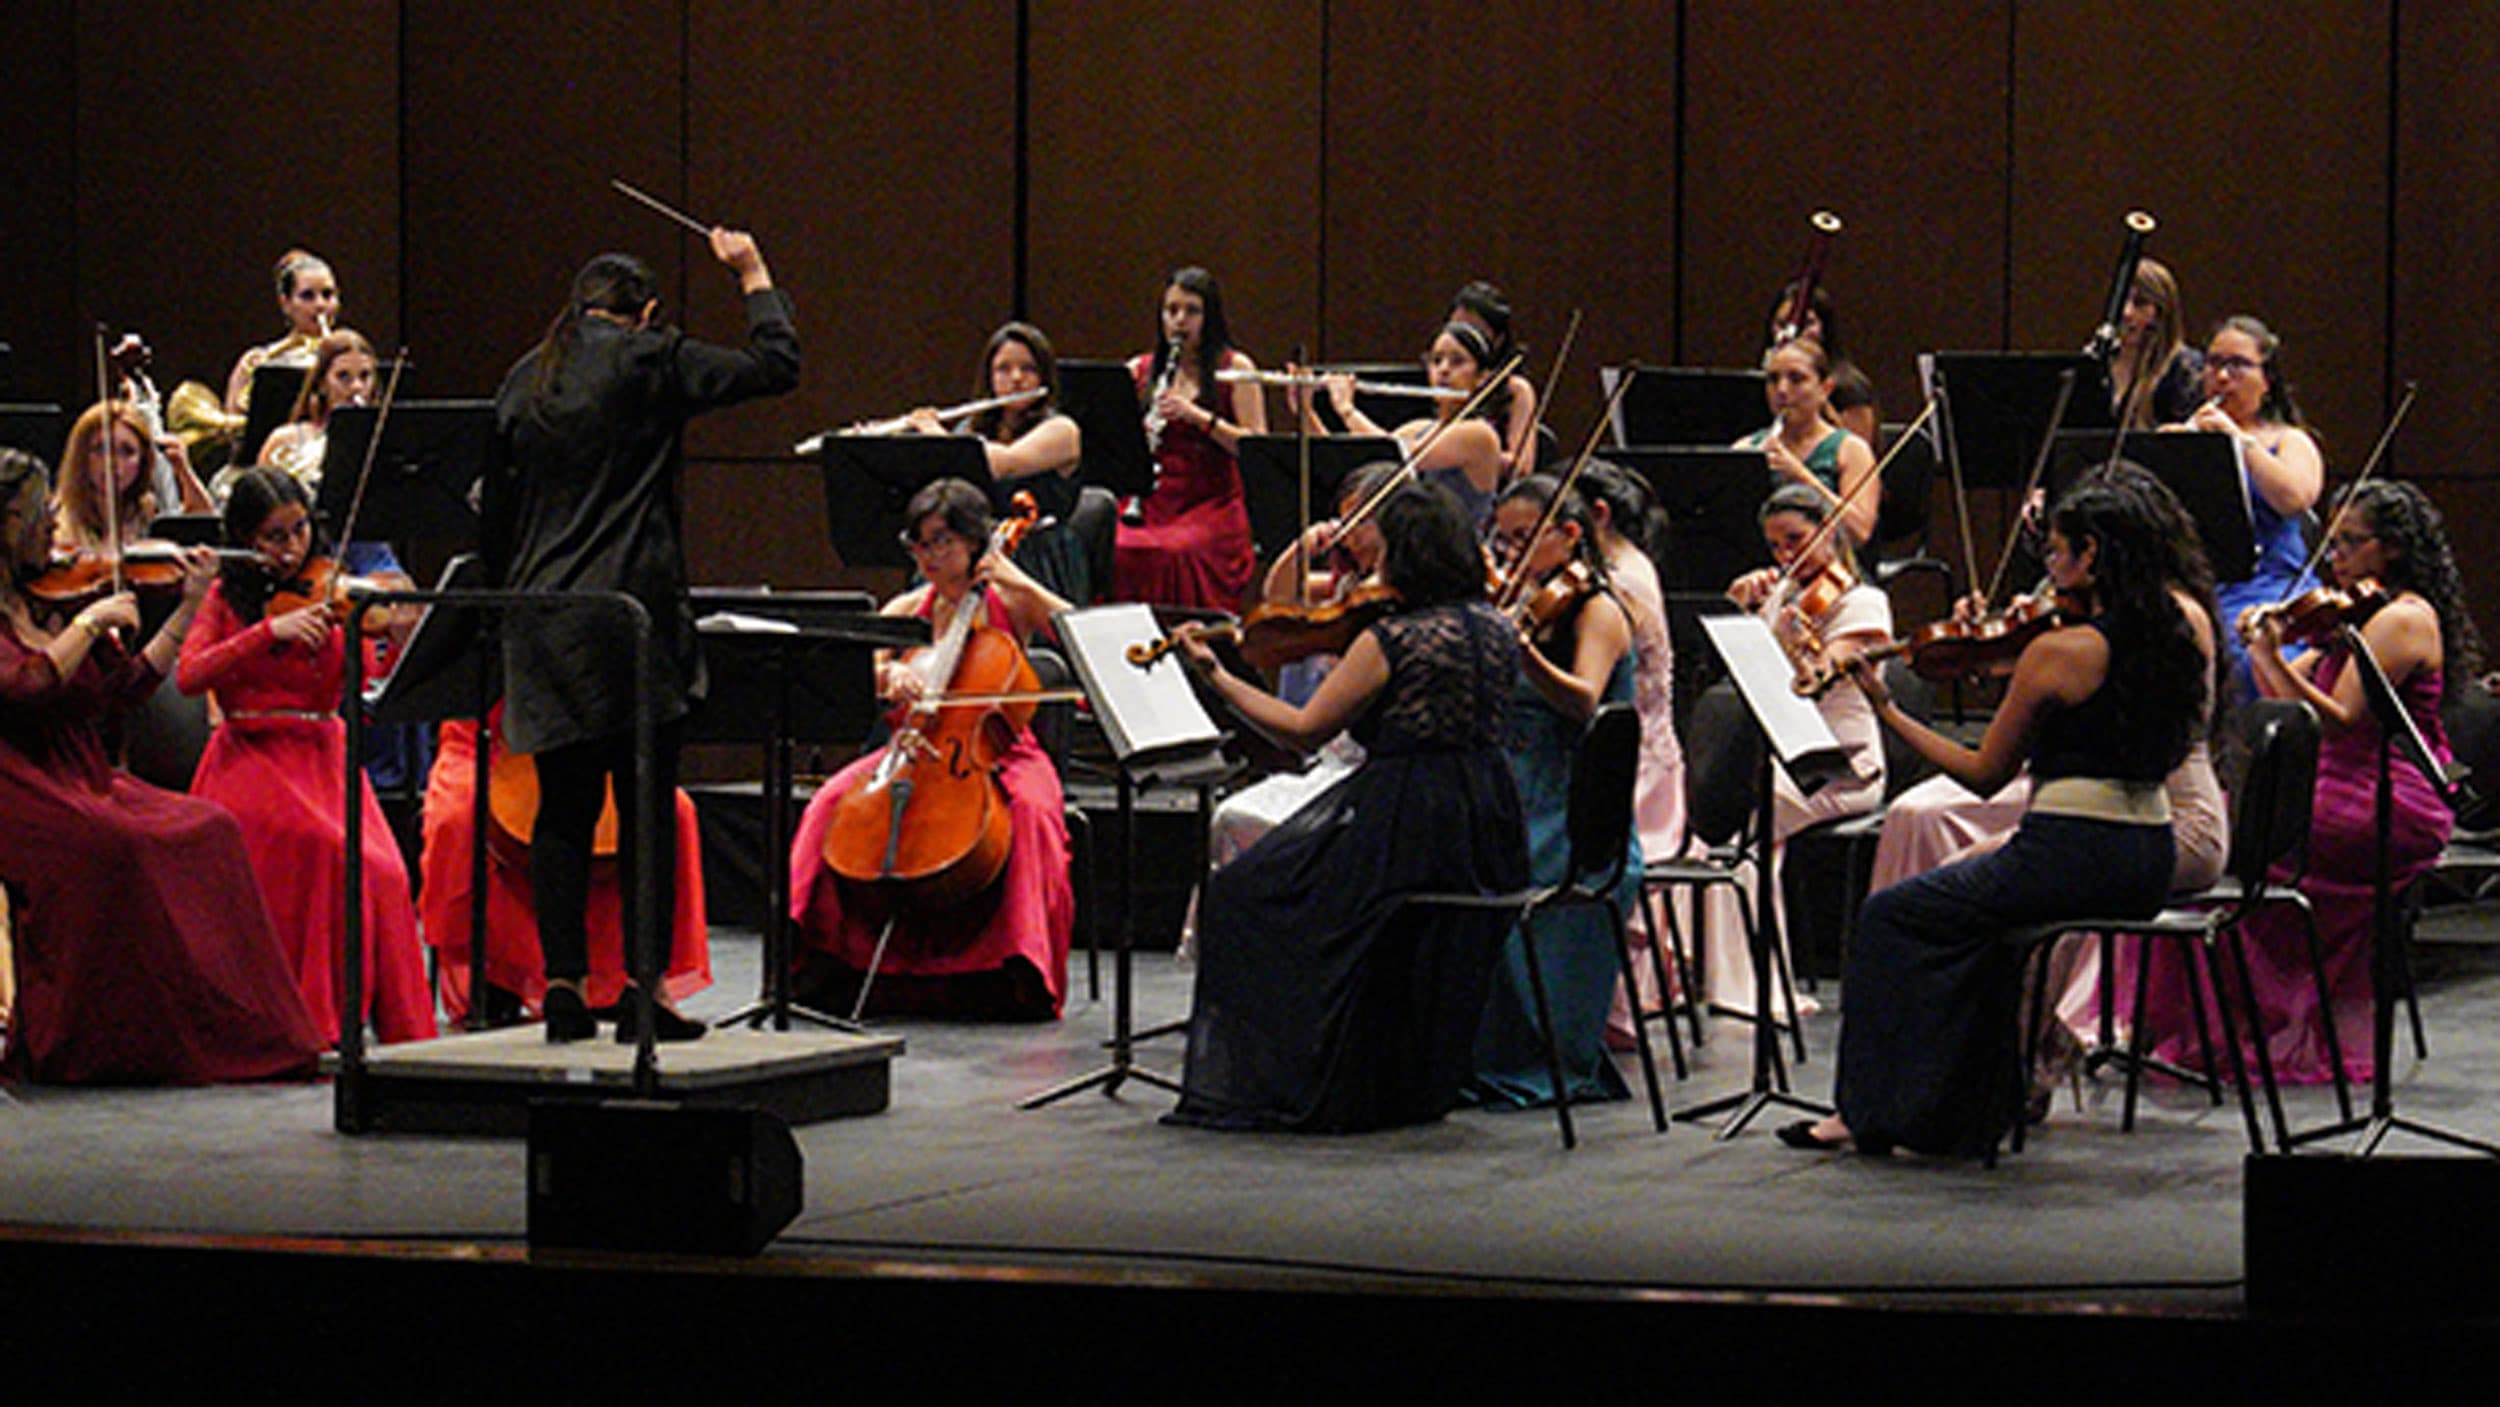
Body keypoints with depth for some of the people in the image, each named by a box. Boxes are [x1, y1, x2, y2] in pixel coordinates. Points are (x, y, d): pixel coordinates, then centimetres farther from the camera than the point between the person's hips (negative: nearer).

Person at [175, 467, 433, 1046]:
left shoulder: (332, 597, 7)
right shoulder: (227, 598, 6)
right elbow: (189, 676, -12)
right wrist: (271, 630, -21)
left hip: (322, 758, 2)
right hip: (251, 757, -2)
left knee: (382, 872, -23)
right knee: (321, 846, -30)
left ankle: (401, 1029, -10)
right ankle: (312, 1015, -21)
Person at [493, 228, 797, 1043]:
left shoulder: (526, 379, 12)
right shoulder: (650, 363, -5)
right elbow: (775, 367, -3)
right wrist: (753, 277, 11)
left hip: (543, 621, 5)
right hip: (630, 611, -5)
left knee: (563, 806, 8)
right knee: (648, 806, 0)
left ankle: (564, 984, 6)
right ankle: (643, 987, -3)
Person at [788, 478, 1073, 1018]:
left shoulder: (1010, 603, 2)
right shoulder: (905, 611, 10)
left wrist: (1020, 581, -15)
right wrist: (889, 674, -24)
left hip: (999, 751, -3)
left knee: (1031, 807, -35)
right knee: (836, 799, -23)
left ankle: (1019, 972, -30)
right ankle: (832, 963, -20)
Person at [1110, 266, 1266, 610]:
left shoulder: (1234, 368, 6)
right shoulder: (1138, 371, 15)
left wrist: (1198, 416, -15)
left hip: (1211, 506, -3)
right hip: (1151, 505, 3)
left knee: (1174, 553, -35)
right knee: (1116, 552, -31)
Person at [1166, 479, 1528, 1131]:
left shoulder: (1391, 640, -15)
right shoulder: (1496, 631, 5)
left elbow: (1306, 728, -9)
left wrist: (1216, 675, -1)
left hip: (1407, 823, -8)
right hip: (1485, 834, 8)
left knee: (1242, 893, 7)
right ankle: (1415, 1083, 30)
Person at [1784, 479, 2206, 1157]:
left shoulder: (2056, 652, -13)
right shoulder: (2170, 639, 7)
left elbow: (1984, 775, -5)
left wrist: (1887, 710, 2)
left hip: (2074, 857, -8)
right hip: (2149, 866, 8)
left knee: (1890, 915, 8)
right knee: (1974, 902, 31)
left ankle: (1865, 1109, 12)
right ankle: (1972, 1111, 30)